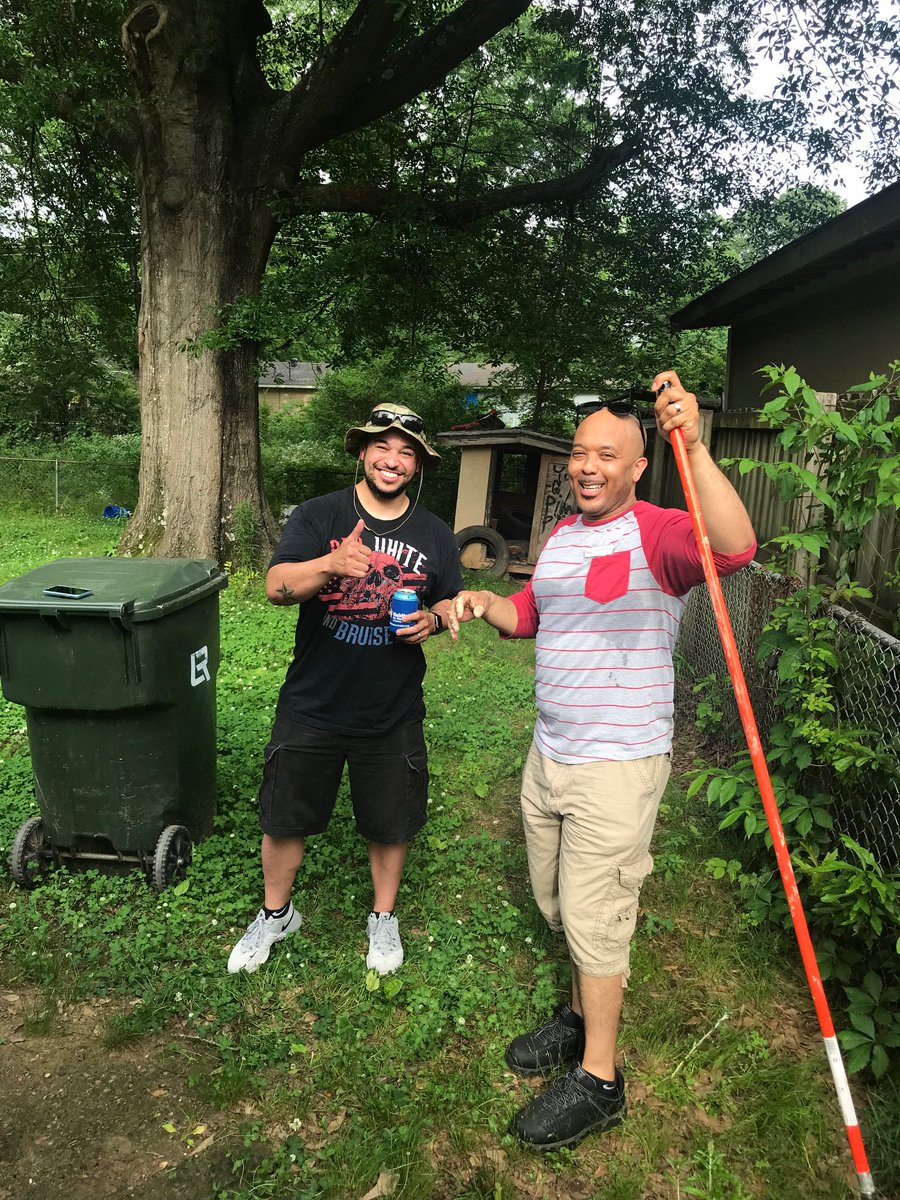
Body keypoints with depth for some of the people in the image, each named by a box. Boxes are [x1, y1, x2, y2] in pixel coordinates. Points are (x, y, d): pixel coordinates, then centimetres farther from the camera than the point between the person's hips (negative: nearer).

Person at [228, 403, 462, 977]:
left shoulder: (435, 534, 2)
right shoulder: (319, 515, -6)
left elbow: (455, 603, 11)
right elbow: (276, 586, -18)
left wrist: (434, 619, -12)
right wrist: (331, 564, -38)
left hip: (393, 714, 1)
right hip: (313, 705, -1)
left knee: (390, 822, 16)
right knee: (284, 816, 14)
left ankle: (384, 916, 42)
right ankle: (276, 913, 40)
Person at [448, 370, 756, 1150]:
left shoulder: (656, 534, -16)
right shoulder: (561, 535, 10)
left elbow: (733, 547, -37)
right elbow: (532, 614, 22)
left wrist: (694, 448, -46)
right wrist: (486, 603, 2)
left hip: (617, 766, -8)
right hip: (550, 754, 8)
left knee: (593, 917, 5)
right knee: (559, 903, 22)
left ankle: (599, 1080, 26)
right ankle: (583, 1020, 45)